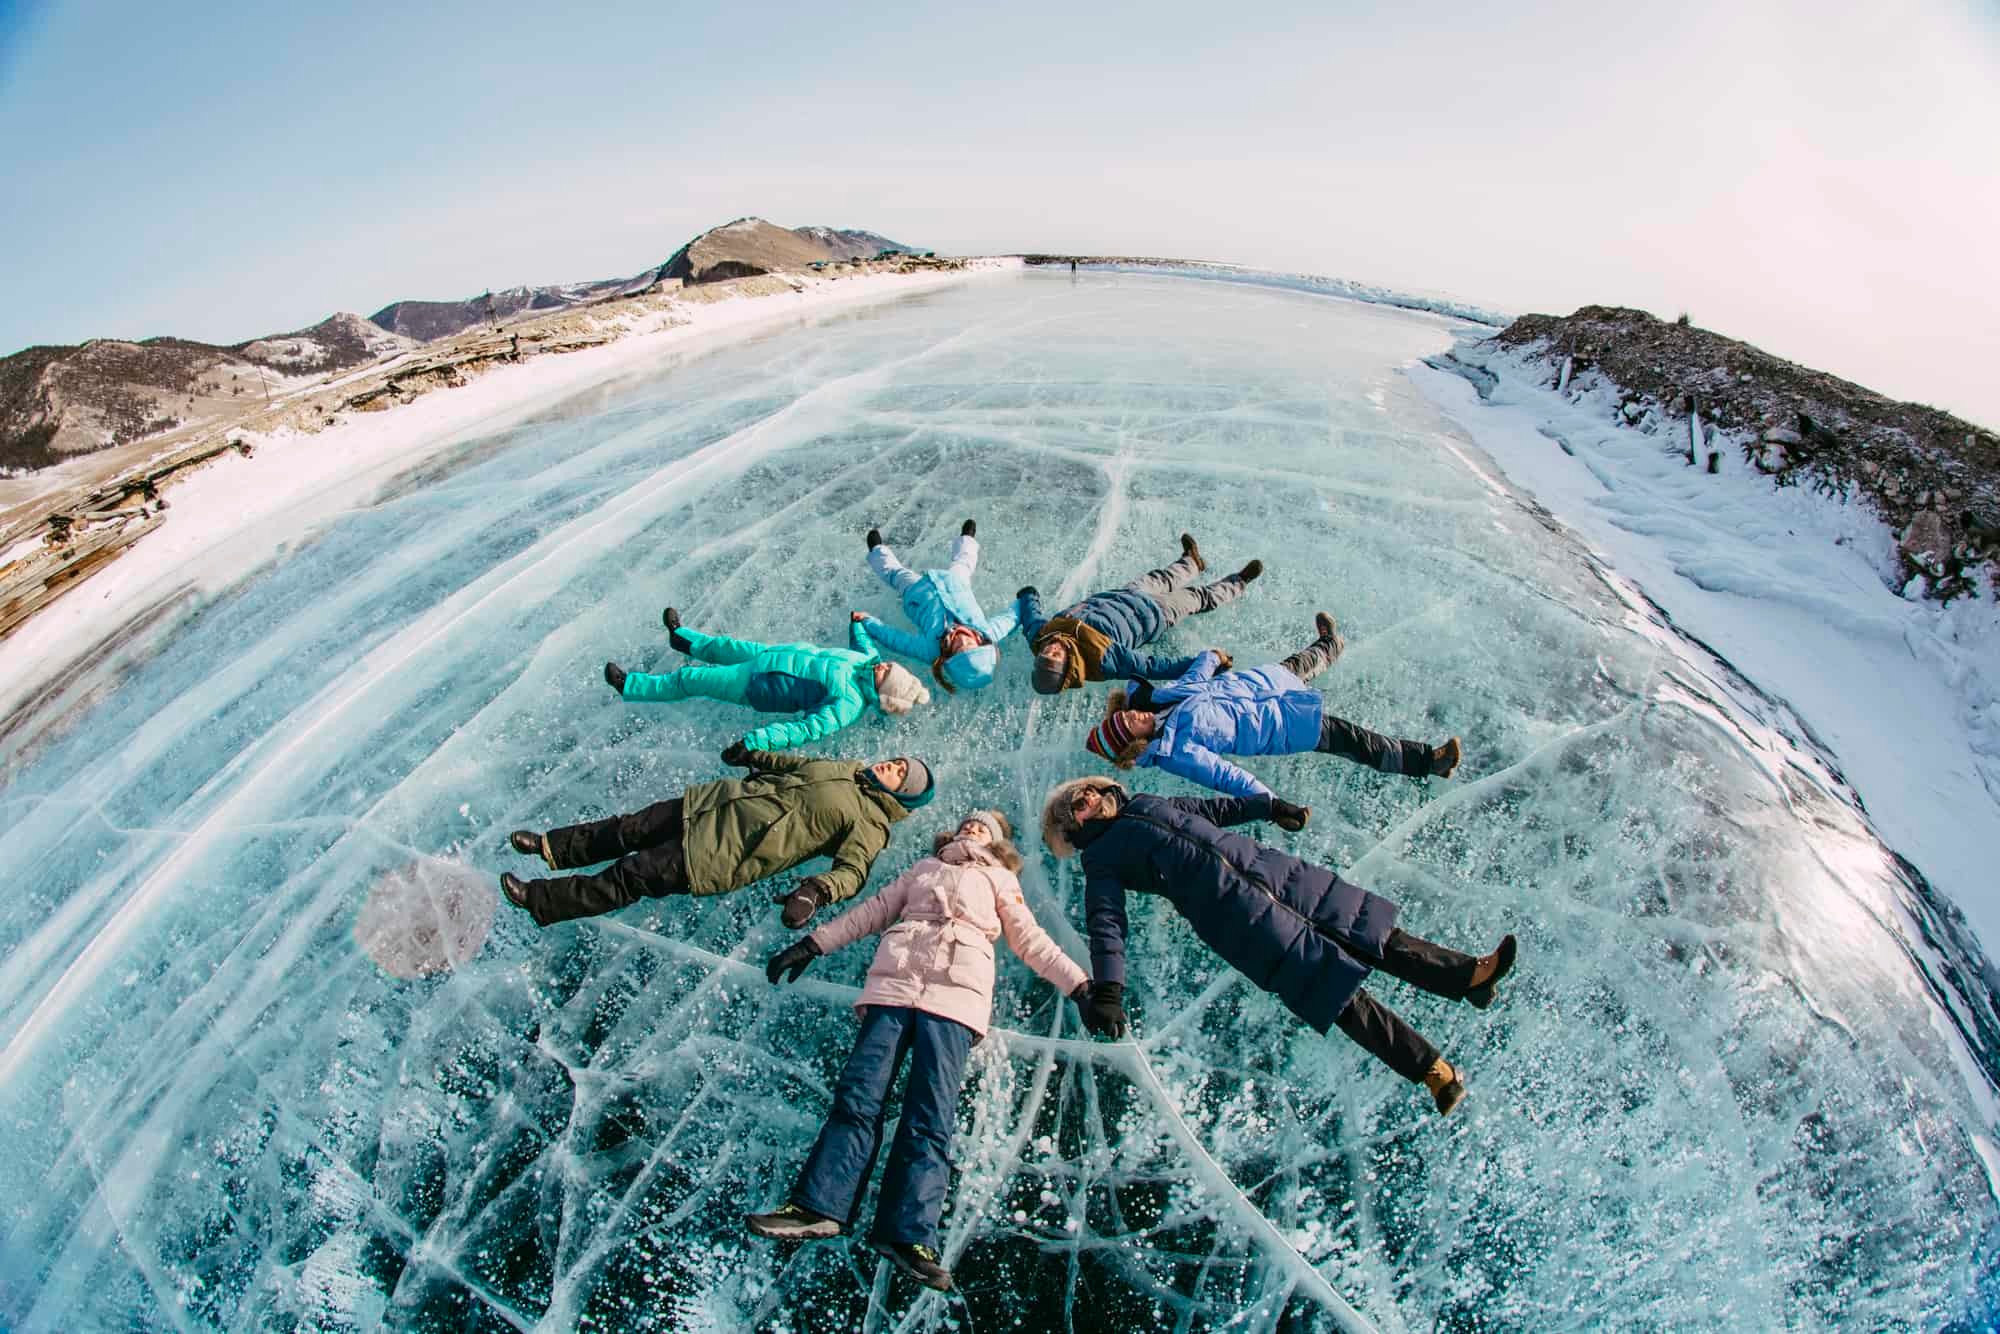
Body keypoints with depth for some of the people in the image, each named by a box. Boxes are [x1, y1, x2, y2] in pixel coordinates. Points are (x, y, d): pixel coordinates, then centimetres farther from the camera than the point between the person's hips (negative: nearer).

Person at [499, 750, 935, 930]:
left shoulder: (870, 825, -11)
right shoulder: (853, 769, 12)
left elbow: (852, 872, -24)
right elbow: (801, 765, 25)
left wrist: (815, 891, -43)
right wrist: (754, 755, 30)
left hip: (730, 855, -7)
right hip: (728, 800, 7)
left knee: (632, 875, -4)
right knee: (634, 827, 9)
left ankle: (539, 902, 9)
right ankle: (552, 848, 28)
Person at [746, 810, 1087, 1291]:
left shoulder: (1000, 880, 24)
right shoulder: (924, 868, 30)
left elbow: (1031, 940, 15)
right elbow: (871, 912, 27)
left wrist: (1078, 984, 2)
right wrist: (811, 945, 19)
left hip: (955, 995, -2)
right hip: (894, 983, 2)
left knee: (931, 1117, -13)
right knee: (858, 1096, -12)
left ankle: (909, 1235, -16)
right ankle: (818, 1206, -13)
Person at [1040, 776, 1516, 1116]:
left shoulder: (1145, 803, 23)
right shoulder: (1100, 858, 5)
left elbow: (1210, 808, 35)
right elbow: (1106, 924, -6)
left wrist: (1267, 805, 33)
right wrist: (1107, 990, -20)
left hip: (1266, 866, 6)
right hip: (1229, 908, -6)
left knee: (1370, 933, -1)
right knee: (1326, 980, -15)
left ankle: (1468, 973, 3)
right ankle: (1432, 1070, -13)